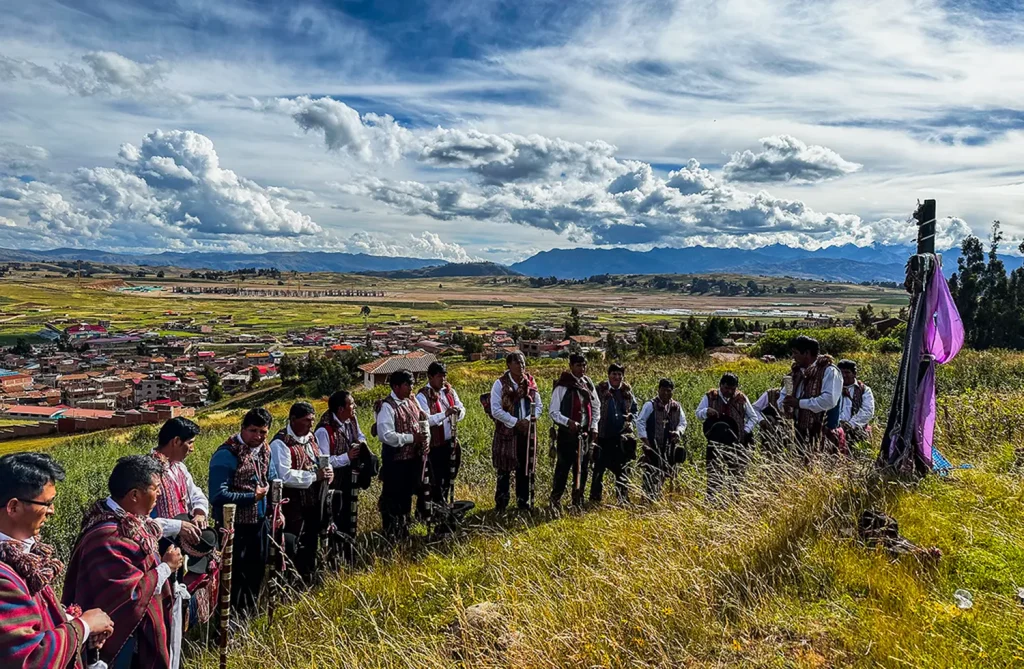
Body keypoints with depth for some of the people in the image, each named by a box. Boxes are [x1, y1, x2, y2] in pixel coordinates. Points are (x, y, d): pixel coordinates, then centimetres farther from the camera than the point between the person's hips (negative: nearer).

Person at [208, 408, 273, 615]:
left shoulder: (264, 450, 2)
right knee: (235, 574, 6)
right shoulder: (227, 454, -22)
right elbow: (218, 495, -26)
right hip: (234, 525, -8)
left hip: (258, 521, 8)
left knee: (257, 570, 21)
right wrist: (252, 497, -20)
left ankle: (250, 611, 40)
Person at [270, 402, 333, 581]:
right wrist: (315, 475, -25)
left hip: (315, 501, 9)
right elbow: (285, 476, -26)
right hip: (294, 504, -9)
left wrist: (327, 471, -1)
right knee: (290, 545, -2)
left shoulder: (310, 437, 10)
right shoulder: (281, 443, -18)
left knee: (311, 542, 21)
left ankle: (307, 577, 38)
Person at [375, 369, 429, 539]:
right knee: (392, 498, 7)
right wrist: (411, 438, -24)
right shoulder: (387, 407, -18)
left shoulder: (411, 401, 7)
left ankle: (404, 529, 37)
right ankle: (391, 533, 22)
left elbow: (423, 419, 22)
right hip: (396, 461, -8)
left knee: (407, 494, 21)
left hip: (413, 457, 8)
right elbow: (386, 435, -27)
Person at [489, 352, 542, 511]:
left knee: (525, 468, 11)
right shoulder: (500, 384, -7)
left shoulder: (530, 383, 5)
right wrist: (516, 422, -16)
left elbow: (539, 406, 8)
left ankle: (524, 501, 24)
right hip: (506, 433, -3)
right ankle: (501, 503, 15)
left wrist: (528, 419, -11)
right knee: (504, 469, 3)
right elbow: (495, 410, -12)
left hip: (527, 432, 4)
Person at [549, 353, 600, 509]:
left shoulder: (588, 385, 7)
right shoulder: (562, 386, -10)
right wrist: (568, 422, -22)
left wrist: (594, 427, 6)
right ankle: (555, 500, 8)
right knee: (563, 468, -3)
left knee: (582, 468, 11)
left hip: (585, 433, 5)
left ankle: (578, 501, 24)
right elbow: (553, 411, -9)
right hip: (567, 433, -5)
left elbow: (596, 407, 16)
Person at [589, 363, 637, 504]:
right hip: (603, 435, -2)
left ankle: (623, 498, 18)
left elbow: (635, 410, 17)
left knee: (622, 468, 9)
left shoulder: (627, 391, 8)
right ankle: (595, 497, 15)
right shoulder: (600, 389, -3)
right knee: (599, 467, 5)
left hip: (622, 435, 3)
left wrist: (630, 416, -4)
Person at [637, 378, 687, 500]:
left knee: (664, 474, 13)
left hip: (669, 447, 6)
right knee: (651, 475, -8)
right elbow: (640, 422, -7)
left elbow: (683, 422, 17)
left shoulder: (676, 407, 11)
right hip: (653, 447, -5)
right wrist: (645, 441, -12)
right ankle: (648, 498, -3)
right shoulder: (650, 405, -6)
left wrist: (678, 432, -5)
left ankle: (657, 497, 26)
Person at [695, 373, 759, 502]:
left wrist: (746, 430, 1)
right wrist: (706, 412, -16)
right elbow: (698, 414, 6)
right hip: (716, 444, -2)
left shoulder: (741, 399, 6)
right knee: (713, 474, -7)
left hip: (737, 444, 2)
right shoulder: (710, 397, 3)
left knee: (737, 475, 8)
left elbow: (753, 417, 16)